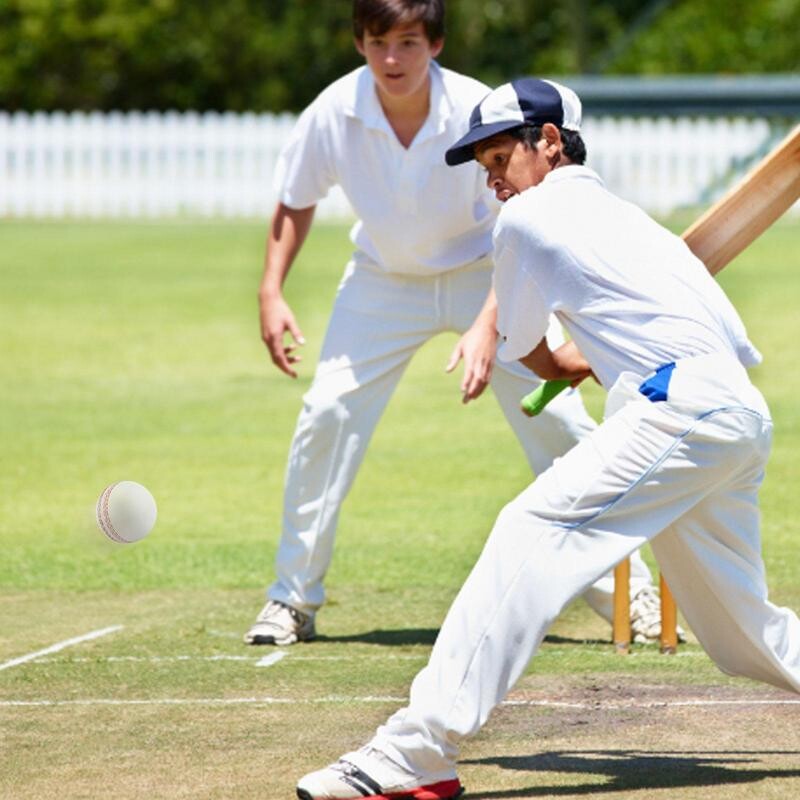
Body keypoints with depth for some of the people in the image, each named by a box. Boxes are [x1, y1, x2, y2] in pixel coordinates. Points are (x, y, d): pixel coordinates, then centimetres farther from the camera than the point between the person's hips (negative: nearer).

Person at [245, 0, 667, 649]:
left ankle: (627, 592, 3)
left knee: (558, 420, -11)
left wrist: (487, 327, -37)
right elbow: (297, 202, -1)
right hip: (385, 280, 2)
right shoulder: (334, 114, -21)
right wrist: (271, 292, -10)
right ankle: (293, 599, 3)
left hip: (485, 276, -2)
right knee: (325, 415, -12)